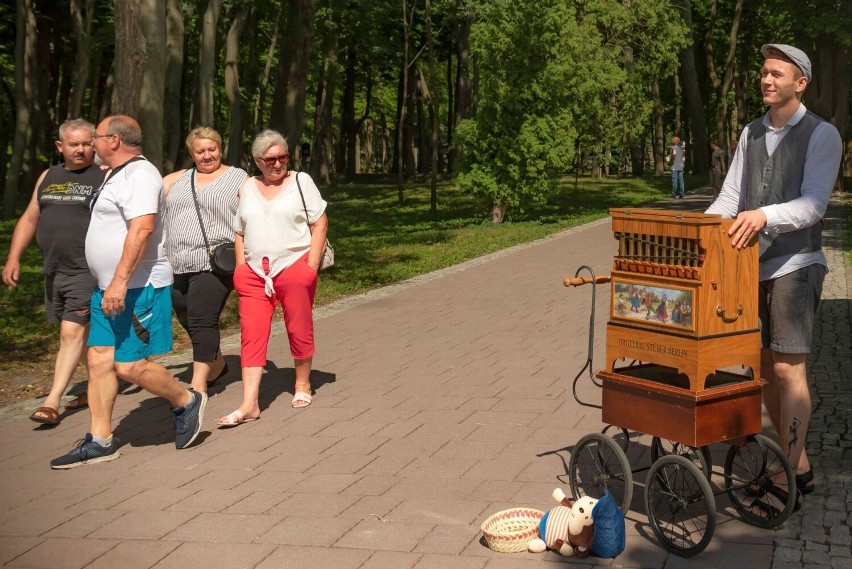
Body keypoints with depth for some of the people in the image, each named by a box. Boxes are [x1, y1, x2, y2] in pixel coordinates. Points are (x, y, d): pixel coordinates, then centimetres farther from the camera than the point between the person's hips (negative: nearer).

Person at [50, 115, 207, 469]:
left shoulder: (140, 175, -14)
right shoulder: (117, 175, 19)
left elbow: (142, 228, -27)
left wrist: (120, 281, -32)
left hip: (138, 287, -10)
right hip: (109, 288, 10)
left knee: (130, 365, -9)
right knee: (99, 360, 6)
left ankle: (186, 402, 13)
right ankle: (100, 440, 12)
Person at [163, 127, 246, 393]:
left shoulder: (239, 178, 5)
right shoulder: (177, 179, 18)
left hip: (212, 264, -5)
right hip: (176, 265, 5)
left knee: (201, 321, -14)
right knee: (189, 322, 12)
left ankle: (198, 384, -11)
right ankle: (216, 364, 34)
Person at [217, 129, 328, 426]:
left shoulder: (301, 181, 3)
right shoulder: (247, 188, 13)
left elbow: (320, 224, -1)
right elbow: (240, 232, 18)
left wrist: (311, 266, -9)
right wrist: (240, 267, 6)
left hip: (294, 268, -3)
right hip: (254, 273, 3)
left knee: (299, 330, 5)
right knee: (252, 335, -5)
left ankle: (303, 385, 27)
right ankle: (249, 405, -7)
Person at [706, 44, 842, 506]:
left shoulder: (821, 135, -6)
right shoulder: (751, 134, 13)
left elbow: (812, 205, -17)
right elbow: (729, 198, 10)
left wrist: (764, 216, -35)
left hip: (794, 265, -6)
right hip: (752, 264, 7)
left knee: (788, 369, -8)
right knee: (764, 368, 10)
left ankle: (785, 483, -1)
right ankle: (799, 465, 24)